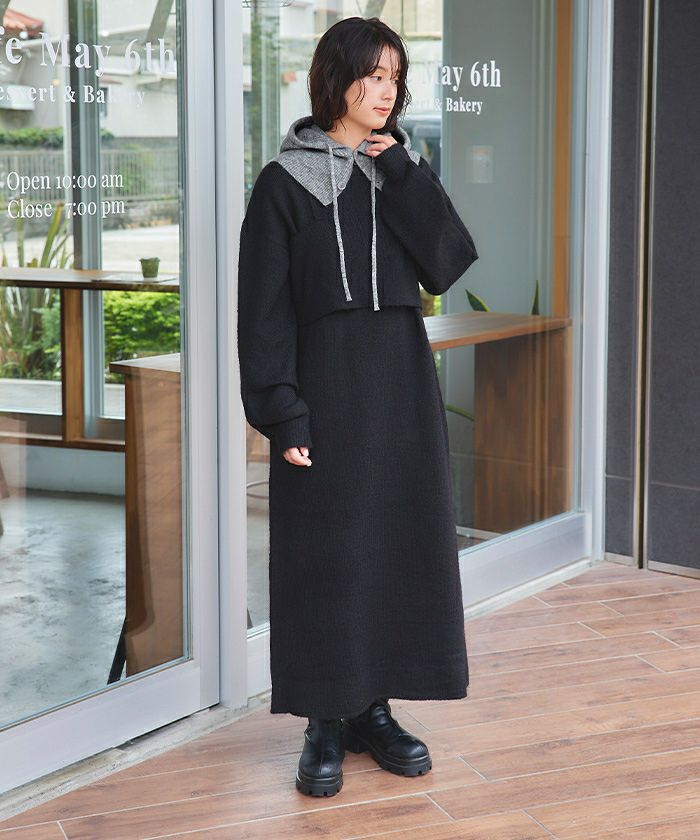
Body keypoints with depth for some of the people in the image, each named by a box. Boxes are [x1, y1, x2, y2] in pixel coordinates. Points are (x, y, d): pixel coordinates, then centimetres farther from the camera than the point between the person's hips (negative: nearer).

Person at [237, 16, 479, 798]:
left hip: (401, 381, 4)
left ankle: (374, 708, 19)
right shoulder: (285, 182, -3)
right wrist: (281, 414, -14)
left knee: (400, 541, 6)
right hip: (325, 382, -4)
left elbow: (448, 264, -4)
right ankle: (327, 722, 9)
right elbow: (264, 306, -7)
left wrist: (405, 179, -10)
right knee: (324, 550, -1)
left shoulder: (403, 172, 9)